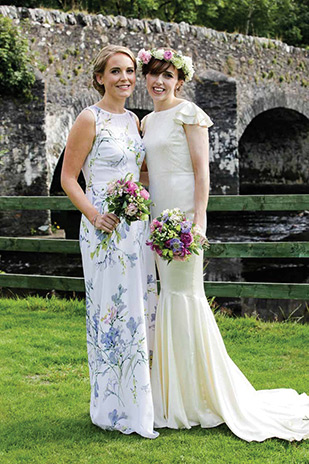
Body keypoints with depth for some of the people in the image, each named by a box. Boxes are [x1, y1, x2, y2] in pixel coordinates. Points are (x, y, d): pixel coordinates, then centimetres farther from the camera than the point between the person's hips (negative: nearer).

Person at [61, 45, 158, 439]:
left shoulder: (133, 120, 14)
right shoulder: (89, 120, -7)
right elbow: (68, 178, -7)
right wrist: (95, 215, -20)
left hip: (137, 226, 7)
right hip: (105, 228, -7)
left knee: (139, 311, 11)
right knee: (113, 312, -3)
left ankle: (139, 402, 22)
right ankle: (115, 408, 7)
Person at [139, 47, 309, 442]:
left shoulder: (188, 114, -6)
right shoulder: (148, 121, 17)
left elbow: (201, 170, -11)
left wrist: (197, 220, -18)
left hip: (183, 213, -8)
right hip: (158, 216, 8)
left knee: (184, 294, -7)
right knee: (169, 294, 9)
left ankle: (200, 396, 4)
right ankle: (176, 393, 18)